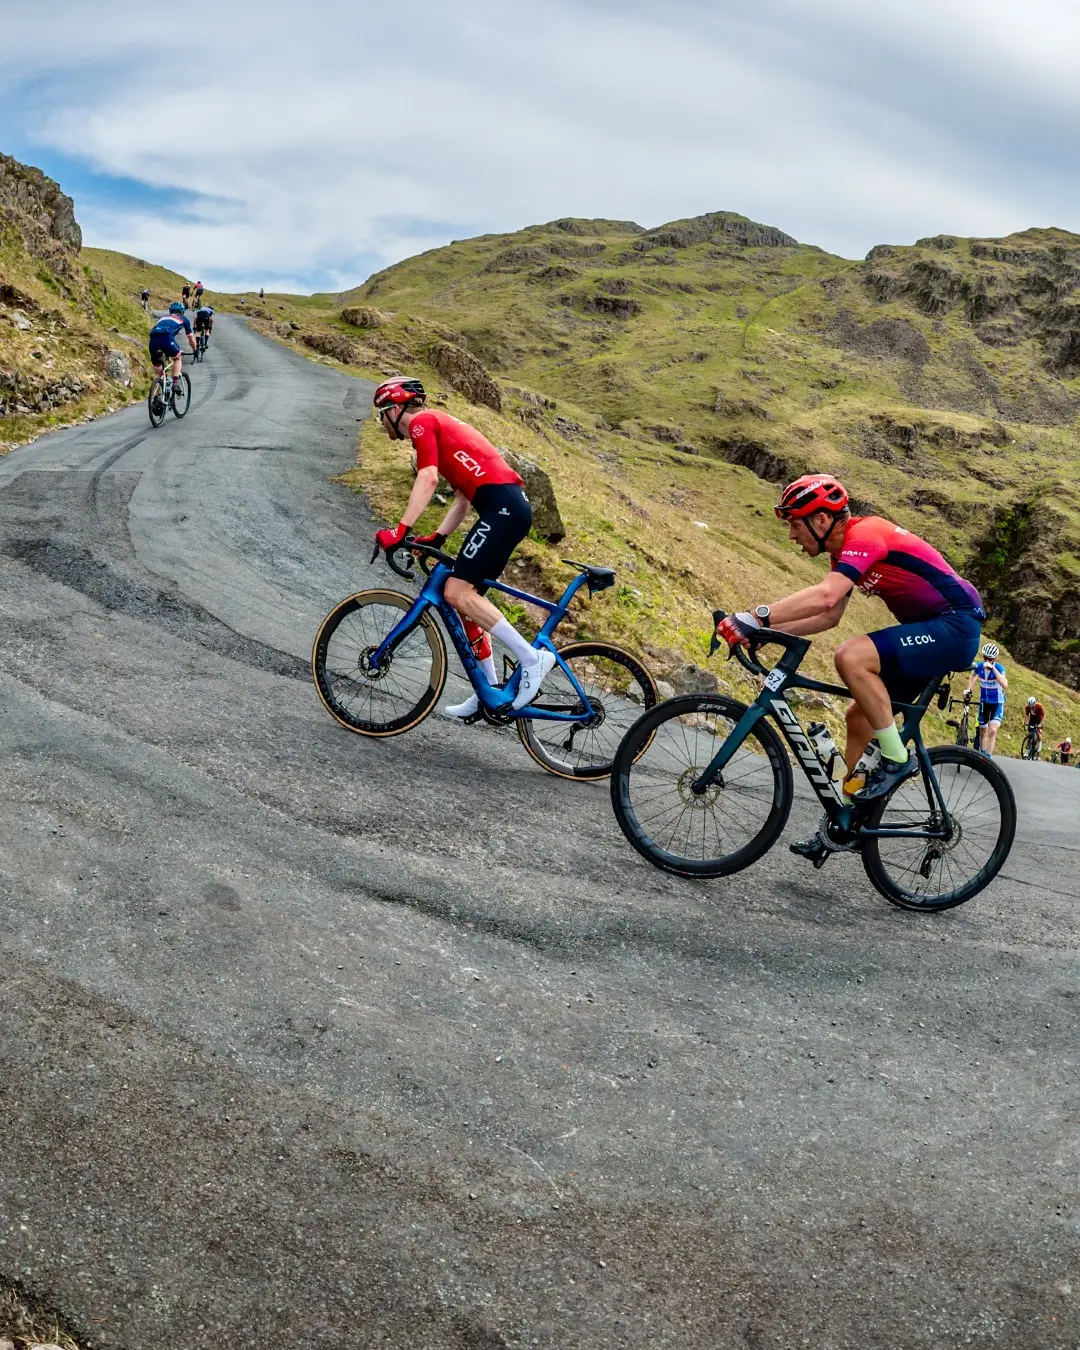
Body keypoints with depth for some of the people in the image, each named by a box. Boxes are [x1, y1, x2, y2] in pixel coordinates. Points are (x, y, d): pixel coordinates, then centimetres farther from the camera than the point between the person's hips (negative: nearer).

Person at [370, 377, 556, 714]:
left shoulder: (422, 422, 2)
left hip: (502, 507, -10)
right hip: (512, 508, 10)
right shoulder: (441, 427, 30)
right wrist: (437, 537, 17)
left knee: (457, 593, -16)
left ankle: (532, 658, -14)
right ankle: (489, 692, 17)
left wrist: (401, 530, -20)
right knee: (467, 597, 12)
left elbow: (428, 479, -15)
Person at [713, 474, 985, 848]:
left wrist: (757, 617, -38)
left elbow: (824, 596, -36)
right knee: (861, 716, 11)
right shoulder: (844, 549, 10)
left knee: (851, 656, -28)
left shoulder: (865, 534, -20)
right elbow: (829, 616, 11)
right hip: (928, 630, 10)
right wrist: (766, 629, 1)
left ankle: (897, 758, -14)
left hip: (956, 625, -10)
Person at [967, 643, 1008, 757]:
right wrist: (969, 690, -3)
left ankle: (988, 758, -16)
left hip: (997, 703, -4)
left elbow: (1005, 685, -39)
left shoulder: (999, 667, -22)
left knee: (992, 731, -20)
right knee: (983, 732, 14)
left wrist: (993, 668, -43)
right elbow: (973, 676, 12)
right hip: (983, 702, 4)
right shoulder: (979, 666, -12)